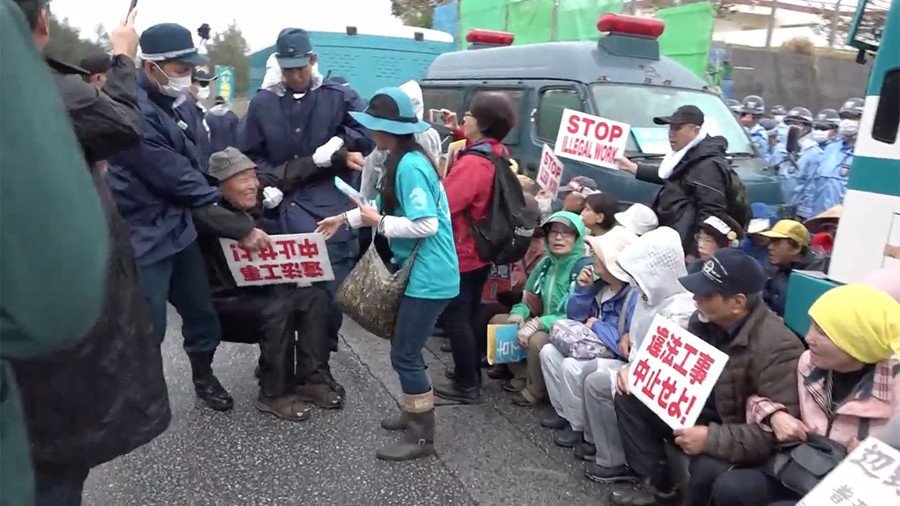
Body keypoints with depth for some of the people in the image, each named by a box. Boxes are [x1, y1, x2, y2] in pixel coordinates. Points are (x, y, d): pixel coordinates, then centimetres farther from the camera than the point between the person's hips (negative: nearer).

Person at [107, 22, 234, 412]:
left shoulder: (166, 104, 11)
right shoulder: (135, 110, -21)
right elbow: (172, 175, -20)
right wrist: (222, 202, -9)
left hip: (177, 228, 9)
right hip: (145, 238, -9)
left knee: (201, 310, 17)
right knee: (148, 327, -3)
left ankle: (203, 377, 37)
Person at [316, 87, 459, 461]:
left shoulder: (410, 166, -21)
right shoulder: (405, 160, 9)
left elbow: (427, 225, -26)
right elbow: (389, 206, 20)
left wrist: (378, 223, -16)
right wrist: (346, 218, 16)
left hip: (429, 276, -10)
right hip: (420, 272, 10)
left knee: (404, 355, -2)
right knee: (406, 349, 19)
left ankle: (422, 437, 11)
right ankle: (414, 413, 36)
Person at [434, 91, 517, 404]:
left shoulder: (473, 163, -24)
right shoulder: (498, 155, 5)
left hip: (461, 254, -9)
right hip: (479, 252, 9)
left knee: (455, 319, 2)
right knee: (470, 316, 19)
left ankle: (466, 385, 11)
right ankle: (472, 375, 32)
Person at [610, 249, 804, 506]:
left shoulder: (777, 348, -29)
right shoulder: (705, 319, -6)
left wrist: (712, 438, -39)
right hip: (699, 411, 8)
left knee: (708, 468, -37)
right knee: (629, 396, 0)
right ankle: (655, 483, 8)